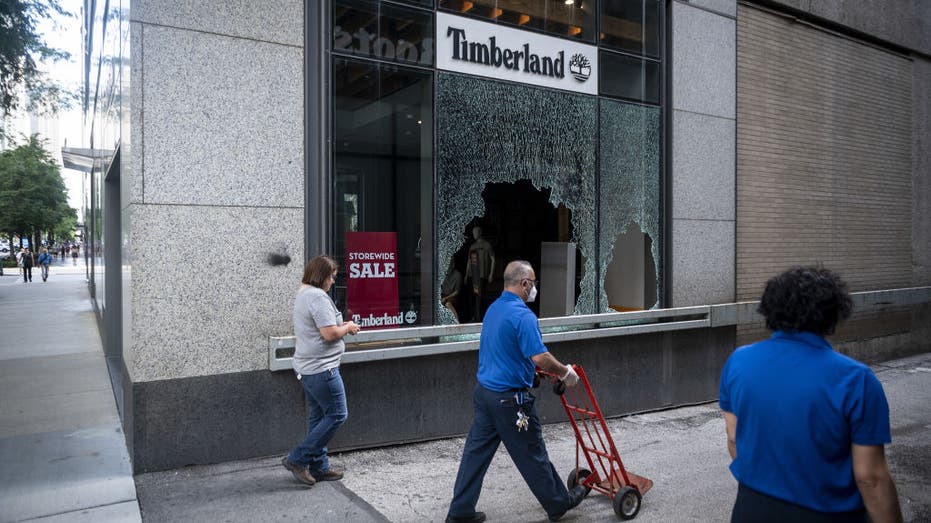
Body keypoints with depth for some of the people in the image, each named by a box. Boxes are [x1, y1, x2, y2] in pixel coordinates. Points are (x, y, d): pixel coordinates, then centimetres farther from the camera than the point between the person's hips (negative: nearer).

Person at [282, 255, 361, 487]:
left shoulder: (302, 294, 15)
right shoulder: (318, 297, -18)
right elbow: (329, 333, -23)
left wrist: (341, 326, 14)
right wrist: (347, 328, -5)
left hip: (306, 367, 11)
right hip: (321, 368, -11)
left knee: (318, 416, 15)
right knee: (336, 415, -1)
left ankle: (319, 467, 22)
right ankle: (297, 459, 2)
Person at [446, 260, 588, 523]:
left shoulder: (493, 308, 10)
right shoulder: (522, 315, -20)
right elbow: (541, 357, -25)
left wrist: (531, 368, 25)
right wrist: (565, 372, -8)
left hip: (483, 391, 8)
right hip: (510, 399, -8)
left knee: (476, 451, 12)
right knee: (532, 454, 9)